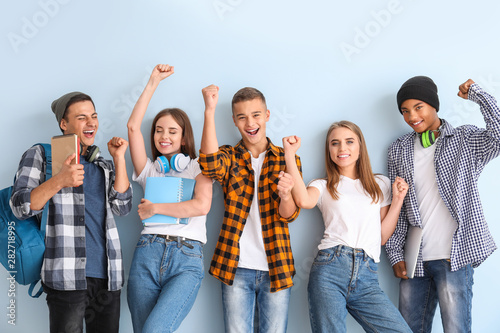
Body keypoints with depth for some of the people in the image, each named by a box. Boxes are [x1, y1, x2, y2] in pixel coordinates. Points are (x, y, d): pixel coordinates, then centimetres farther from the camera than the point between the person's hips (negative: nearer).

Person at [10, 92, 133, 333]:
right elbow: (20, 206, -4)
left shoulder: (104, 166, 20)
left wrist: (119, 158, 3)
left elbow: (122, 207, 7)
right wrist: (59, 181, -19)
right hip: (68, 277, -5)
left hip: (107, 277, 5)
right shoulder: (41, 155, 6)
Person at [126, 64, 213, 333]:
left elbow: (201, 206, -6)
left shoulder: (198, 168, 13)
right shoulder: (149, 169, 19)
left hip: (187, 259, -3)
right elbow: (133, 126, 7)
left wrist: (155, 208, 0)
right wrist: (154, 82, 9)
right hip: (148, 253, 3)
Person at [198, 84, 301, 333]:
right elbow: (210, 165, -20)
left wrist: (285, 195, -26)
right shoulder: (229, 157, 6)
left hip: (276, 266, 1)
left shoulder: (287, 159, 6)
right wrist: (209, 110, -24)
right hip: (237, 267, 0)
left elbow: (289, 214, -3)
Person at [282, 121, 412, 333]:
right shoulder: (323, 186, 13)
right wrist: (290, 155, -8)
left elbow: (382, 236, 15)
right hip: (330, 269, -2)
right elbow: (304, 201, -13)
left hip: (366, 277, 2)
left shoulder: (381, 184, 19)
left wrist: (398, 199, 9)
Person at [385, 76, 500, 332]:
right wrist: (395, 253, 6)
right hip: (414, 259, 4)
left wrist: (476, 94, -7)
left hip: (454, 256, -3)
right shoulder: (399, 150, 12)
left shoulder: (465, 139, 4)